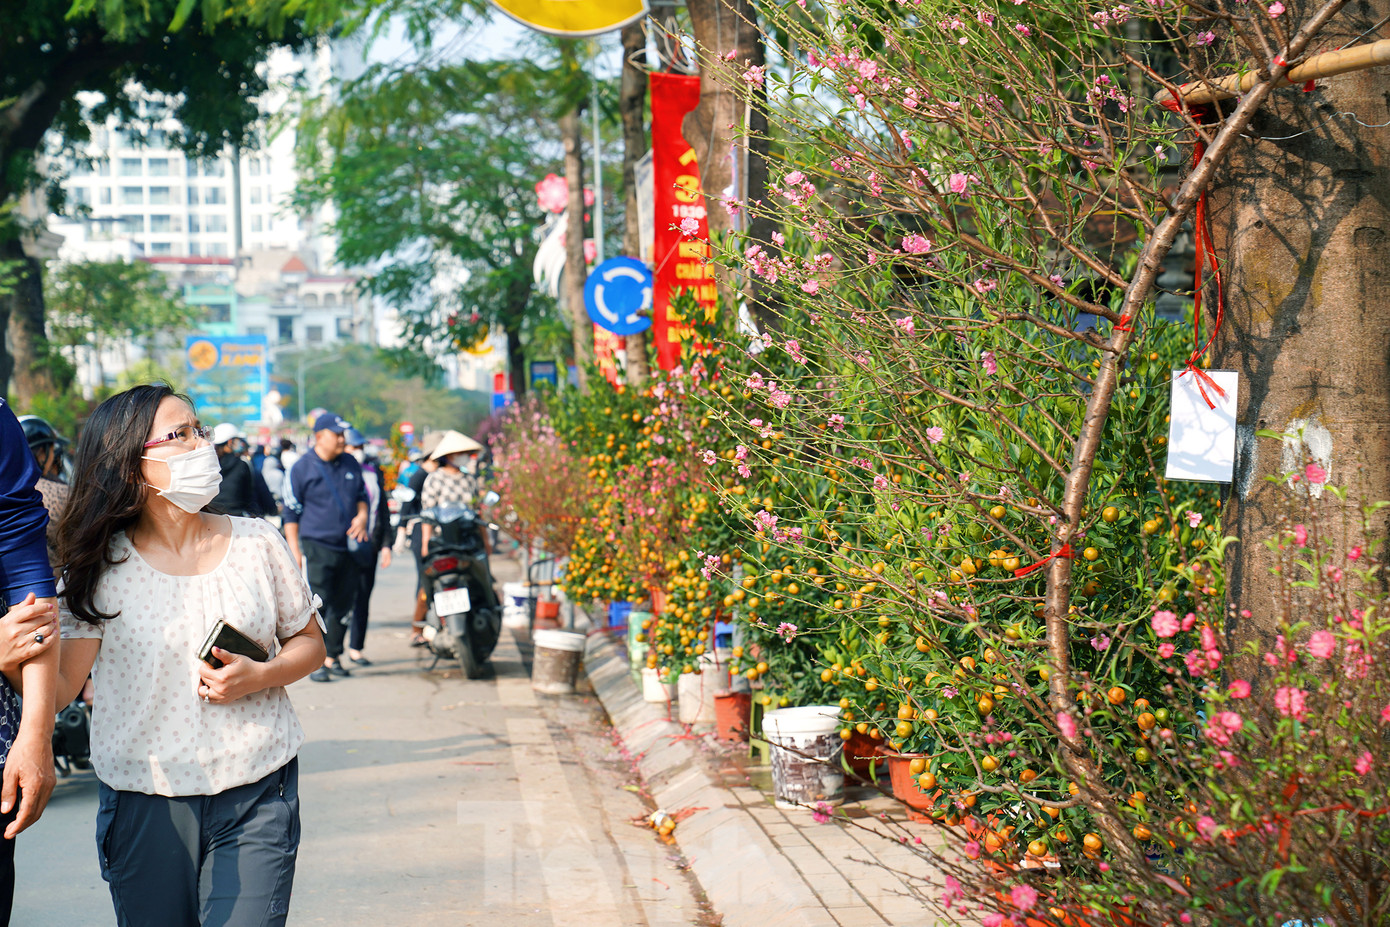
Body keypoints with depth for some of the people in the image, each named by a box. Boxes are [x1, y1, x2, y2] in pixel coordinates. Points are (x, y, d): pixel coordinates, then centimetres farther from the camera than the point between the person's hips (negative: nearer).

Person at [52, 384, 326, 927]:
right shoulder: (101, 569, -3)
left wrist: (259, 677, -8)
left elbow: (309, 642, 13)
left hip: (256, 798, 1)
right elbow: (60, 688, -10)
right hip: (143, 799, 0)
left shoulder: (256, 543, 3)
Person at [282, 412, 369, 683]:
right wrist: (294, 549, -7)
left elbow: (361, 495, 23)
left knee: (343, 606, 8)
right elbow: (291, 512, -2)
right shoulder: (302, 468, -4)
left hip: (348, 546, 5)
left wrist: (361, 516, 1)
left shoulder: (350, 464, 11)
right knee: (318, 606, -11)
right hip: (316, 546, -5)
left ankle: (333, 657, 20)